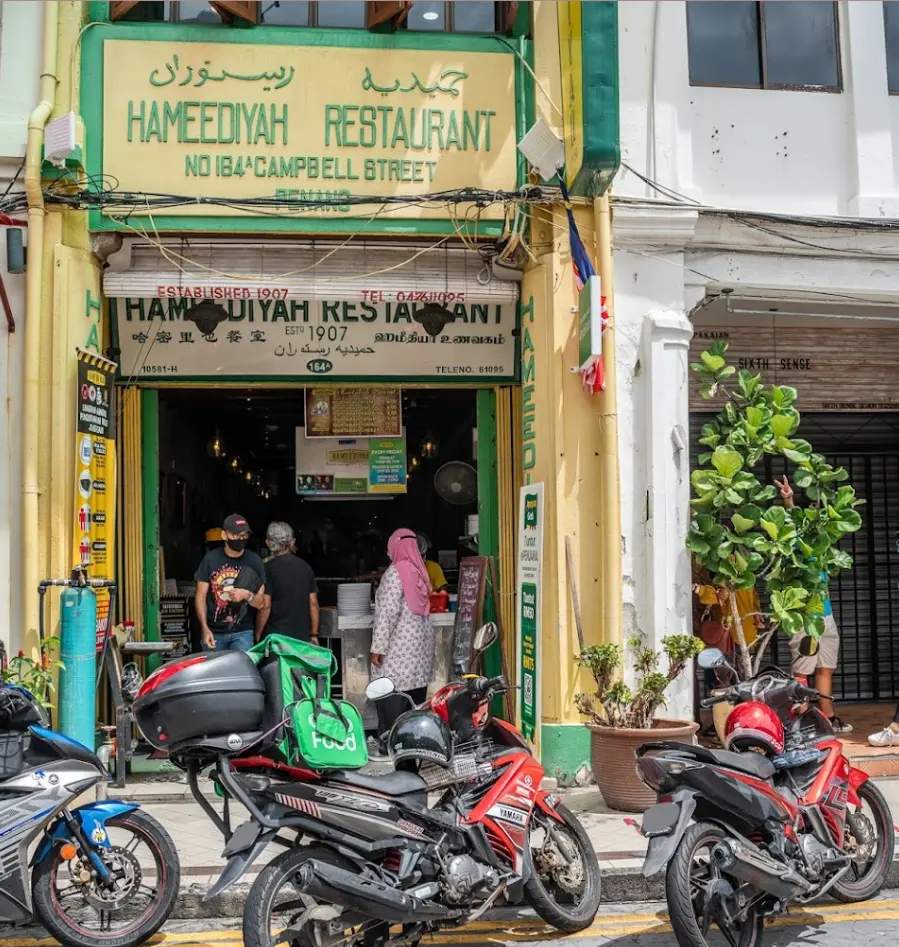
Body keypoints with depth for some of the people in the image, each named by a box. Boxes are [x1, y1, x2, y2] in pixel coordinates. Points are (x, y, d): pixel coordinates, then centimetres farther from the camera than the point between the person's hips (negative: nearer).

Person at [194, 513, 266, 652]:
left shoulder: (254, 561, 2)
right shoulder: (211, 559, 1)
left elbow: (261, 603, 4)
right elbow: (200, 597, 3)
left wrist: (247, 595, -18)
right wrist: (204, 628, -8)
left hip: (242, 633, 0)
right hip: (214, 632, 1)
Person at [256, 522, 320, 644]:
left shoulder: (269, 568, -7)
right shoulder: (306, 566, 8)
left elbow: (265, 606, -11)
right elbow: (313, 603, 9)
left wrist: (257, 636, -2)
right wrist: (314, 634, 16)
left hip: (276, 636, -4)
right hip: (302, 636, 4)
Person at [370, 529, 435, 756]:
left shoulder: (395, 573, -13)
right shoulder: (420, 572, 10)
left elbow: (388, 613, -18)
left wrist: (378, 646, -16)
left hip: (399, 647, -8)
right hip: (421, 643, 8)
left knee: (389, 693, -5)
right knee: (416, 694, 12)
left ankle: (390, 741, -6)